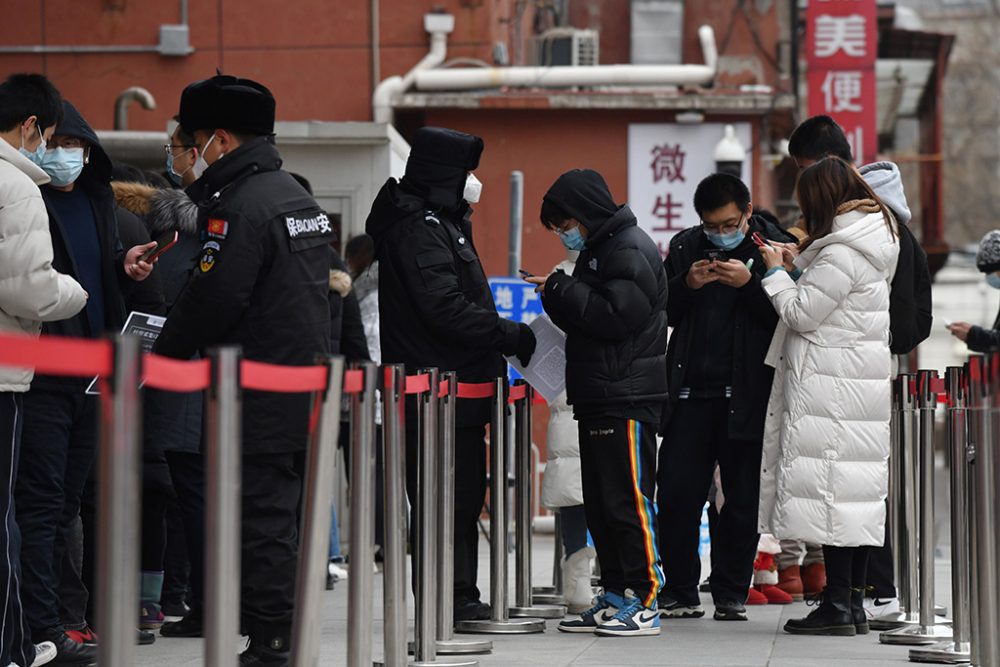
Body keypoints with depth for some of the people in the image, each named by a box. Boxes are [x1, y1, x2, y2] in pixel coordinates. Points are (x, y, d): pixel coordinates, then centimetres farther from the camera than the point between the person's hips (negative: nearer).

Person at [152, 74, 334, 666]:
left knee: (263, 518, -7)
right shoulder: (300, 198, 16)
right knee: (289, 515, 12)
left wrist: (161, 354, -4)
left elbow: (212, 300, -18)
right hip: (309, 388, 9)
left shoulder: (241, 207, -15)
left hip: (261, 402, -9)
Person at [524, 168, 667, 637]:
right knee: (599, 501, 11)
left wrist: (562, 290, -14)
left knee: (627, 498, -9)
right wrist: (557, 294, 7)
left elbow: (616, 316, -21)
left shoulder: (630, 251, -11)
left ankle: (644, 602, -7)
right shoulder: (599, 249, 19)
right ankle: (615, 597, 16)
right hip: (598, 396, 10)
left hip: (628, 395, -10)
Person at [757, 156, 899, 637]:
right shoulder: (867, 244, 15)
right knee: (858, 489, 9)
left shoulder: (843, 254, -16)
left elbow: (801, 313, -14)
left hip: (831, 391, -10)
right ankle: (854, 605, 12)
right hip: (863, 385, 10)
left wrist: (776, 271, 0)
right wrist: (795, 268, 13)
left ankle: (838, 607, -8)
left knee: (829, 488, -8)